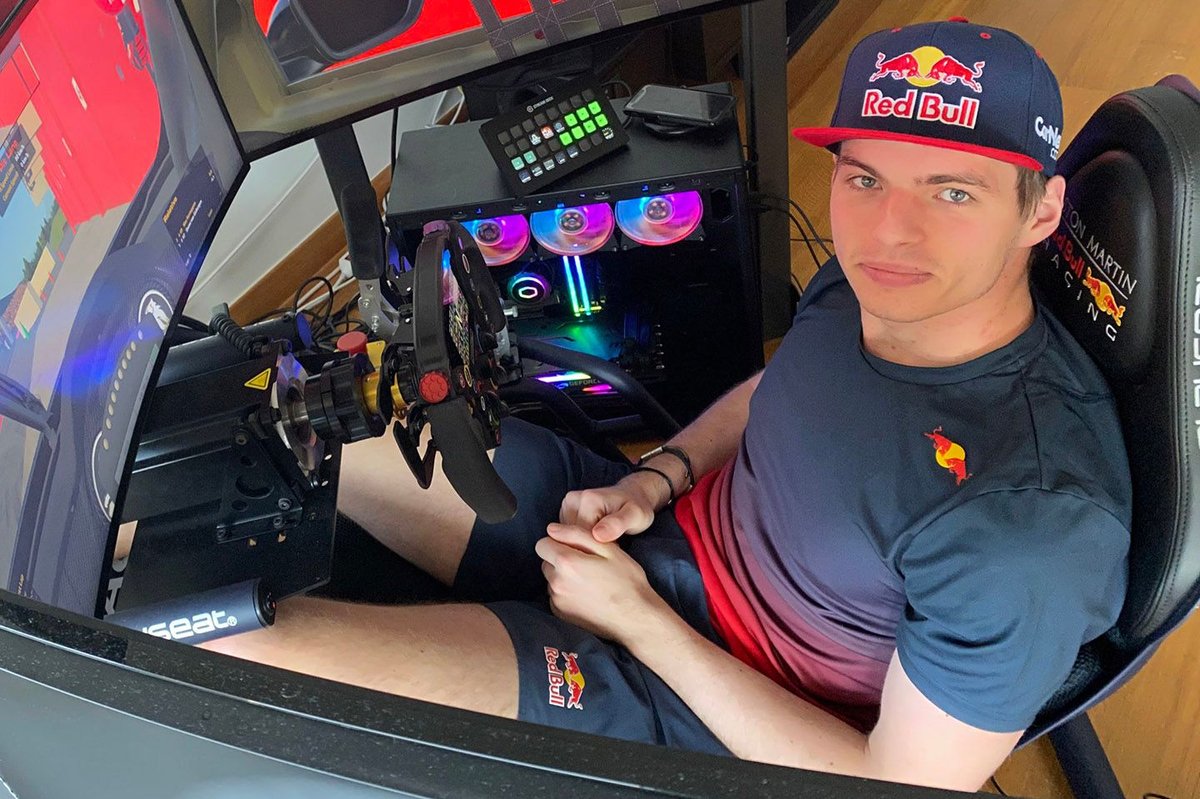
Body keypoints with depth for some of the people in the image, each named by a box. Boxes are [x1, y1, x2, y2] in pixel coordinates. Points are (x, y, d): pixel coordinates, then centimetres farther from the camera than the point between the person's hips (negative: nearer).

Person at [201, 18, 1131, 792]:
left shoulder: (1031, 524, -31)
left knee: (260, 657, -24)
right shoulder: (874, 283, -9)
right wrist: (654, 480, -6)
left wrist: (638, 619, -20)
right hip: (670, 528, 7)